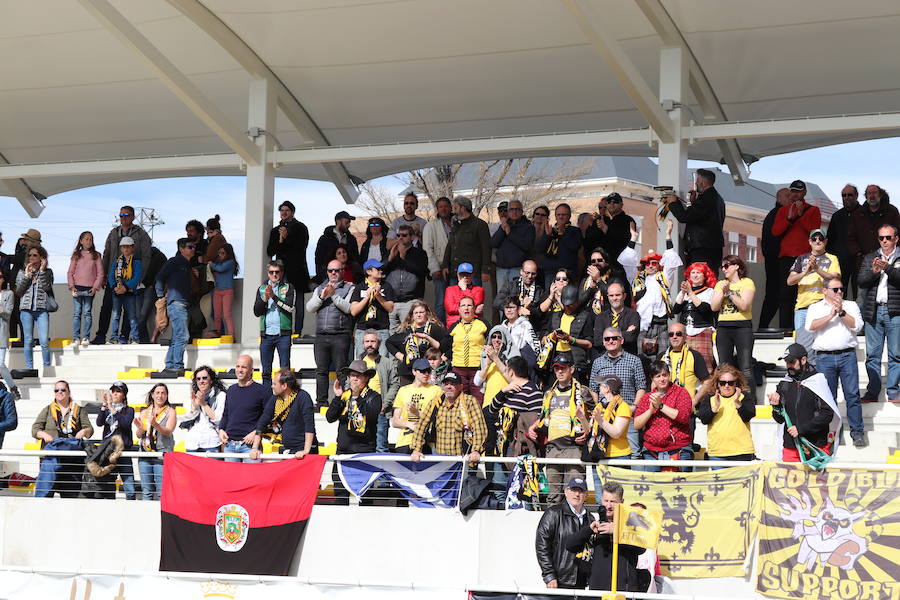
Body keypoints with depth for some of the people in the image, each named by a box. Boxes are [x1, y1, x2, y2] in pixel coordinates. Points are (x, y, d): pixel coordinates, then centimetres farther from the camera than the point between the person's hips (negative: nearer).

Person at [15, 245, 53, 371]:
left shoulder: (47, 272, 10)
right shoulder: (22, 272, 14)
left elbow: (47, 287, -6)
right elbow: (18, 291, 3)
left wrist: (42, 271, -7)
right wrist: (27, 275, -2)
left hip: (42, 309, -1)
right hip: (26, 309, 1)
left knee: (44, 341, -9)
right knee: (28, 340, 1)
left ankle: (47, 368, -1)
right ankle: (29, 368, 5)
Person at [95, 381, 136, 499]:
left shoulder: (128, 410, 7)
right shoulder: (106, 410, 14)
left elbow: (126, 423, -13)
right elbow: (99, 423, -3)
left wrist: (112, 408, -16)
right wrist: (104, 405, -11)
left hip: (124, 451, -3)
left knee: (129, 488, -10)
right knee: (108, 489, 6)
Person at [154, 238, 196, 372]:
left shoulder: (187, 264, 22)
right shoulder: (174, 262, -3)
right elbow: (160, 277, -6)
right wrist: (161, 296, -6)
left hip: (183, 304, 9)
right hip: (175, 302, -9)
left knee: (176, 338, 9)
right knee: (182, 336, -14)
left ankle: (170, 365, 12)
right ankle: (178, 366, -16)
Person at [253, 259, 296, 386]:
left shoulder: (288, 288, 5)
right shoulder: (261, 289, 14)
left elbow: (289, 308, -9)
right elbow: (256, 312, 5)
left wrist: (273, 296, -13)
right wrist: (265, 298, -11)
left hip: (283, 334, -3)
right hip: (266, 334, 3)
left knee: (285, 369, -3)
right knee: (266, 370, 5)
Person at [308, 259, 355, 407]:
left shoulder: (349, 289, 7)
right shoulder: (319, 289, 20)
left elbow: (348, 308, -8)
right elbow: (309, 308, 9)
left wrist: (334, 295, -14)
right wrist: (321, 297, -6)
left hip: (340, 335, -4)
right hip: (321, 336, 4)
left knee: (341, 370, -7)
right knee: (321, 370, 3)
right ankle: (321, 401, 7)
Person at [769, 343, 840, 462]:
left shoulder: (817, 382, -5)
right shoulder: (784, 384, 9)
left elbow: (827, 414, -11)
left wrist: (801, 428, -14)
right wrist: (776, 406, -7)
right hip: (790, 447, 4)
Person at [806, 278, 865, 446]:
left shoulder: (851, 306, 16)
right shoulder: (815, 308, 14)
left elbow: (857, 325, 1)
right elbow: (811, 326, -5)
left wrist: (841, 312, -7)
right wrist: (831, 315, -9)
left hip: (847, 355, 0)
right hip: (825, 357, 0)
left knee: (852, 395, -4)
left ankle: (857, 432, 0)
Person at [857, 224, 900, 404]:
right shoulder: (869, 258, 16)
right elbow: (861, 281, 5)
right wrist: (874, 272, -12)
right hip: (873, 311, 3)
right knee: (872, 354, 3)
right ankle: (872, 392, 8)